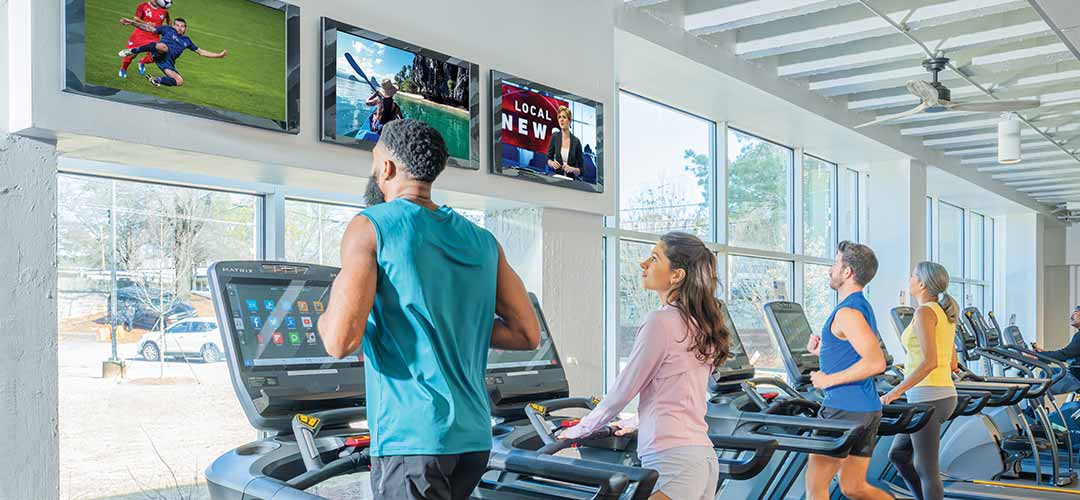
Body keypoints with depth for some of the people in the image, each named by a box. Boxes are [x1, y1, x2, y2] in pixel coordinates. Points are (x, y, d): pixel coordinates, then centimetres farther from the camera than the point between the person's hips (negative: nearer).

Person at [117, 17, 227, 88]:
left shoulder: (186, 40, 29)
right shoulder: (168, 29, 19)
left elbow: (201, 52, 33)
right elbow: (149, 28, 15)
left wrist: (218, 55, 26)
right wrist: (132, 22, 5)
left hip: (168, 63, 4)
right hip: (160, 55, -4)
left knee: (180, 82, -18)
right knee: (163, 47, -42)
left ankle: (156, 80, 4)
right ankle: (132, 51, -27)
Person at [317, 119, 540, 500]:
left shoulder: (371, 227, -7)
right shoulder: (483, 242, 10)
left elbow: (341, 342, -17)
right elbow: (528, 335, 10)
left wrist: (327, 318, 6)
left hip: (411, 438, -7)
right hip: (474, 436, 7)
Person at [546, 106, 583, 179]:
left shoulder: (576, 141, 0)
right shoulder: (555, 137, 4)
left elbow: (581, 170, 3)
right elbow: (548, 159, 12)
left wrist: (572, 169, -15)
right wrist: (552, 163, -7)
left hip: (571, 179, -1)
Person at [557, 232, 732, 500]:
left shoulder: (662, 321, -12)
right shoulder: (701, 324, 13)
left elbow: (623, 390, -4)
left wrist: (581, 428, 10)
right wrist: (637, 423, 37)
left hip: (673, 460, -9)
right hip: (704, 456, 9)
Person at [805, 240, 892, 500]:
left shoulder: (847, 312, -17)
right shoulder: (864, 307, 16)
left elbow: (876, 362, -27)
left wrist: (829, 379, -20)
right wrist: (823, 351, 14)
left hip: (845, 410, -10)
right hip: (868, 410, 10)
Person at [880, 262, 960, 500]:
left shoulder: (925, 312, -13)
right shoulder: (944, 314, 14)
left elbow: (929, 361, -23)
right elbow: (952, 364, 19)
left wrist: (897, 391, -20)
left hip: (928, 398, -9)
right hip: (944, 394, 9)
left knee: (926, 470, -1)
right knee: (898, 455, 19)